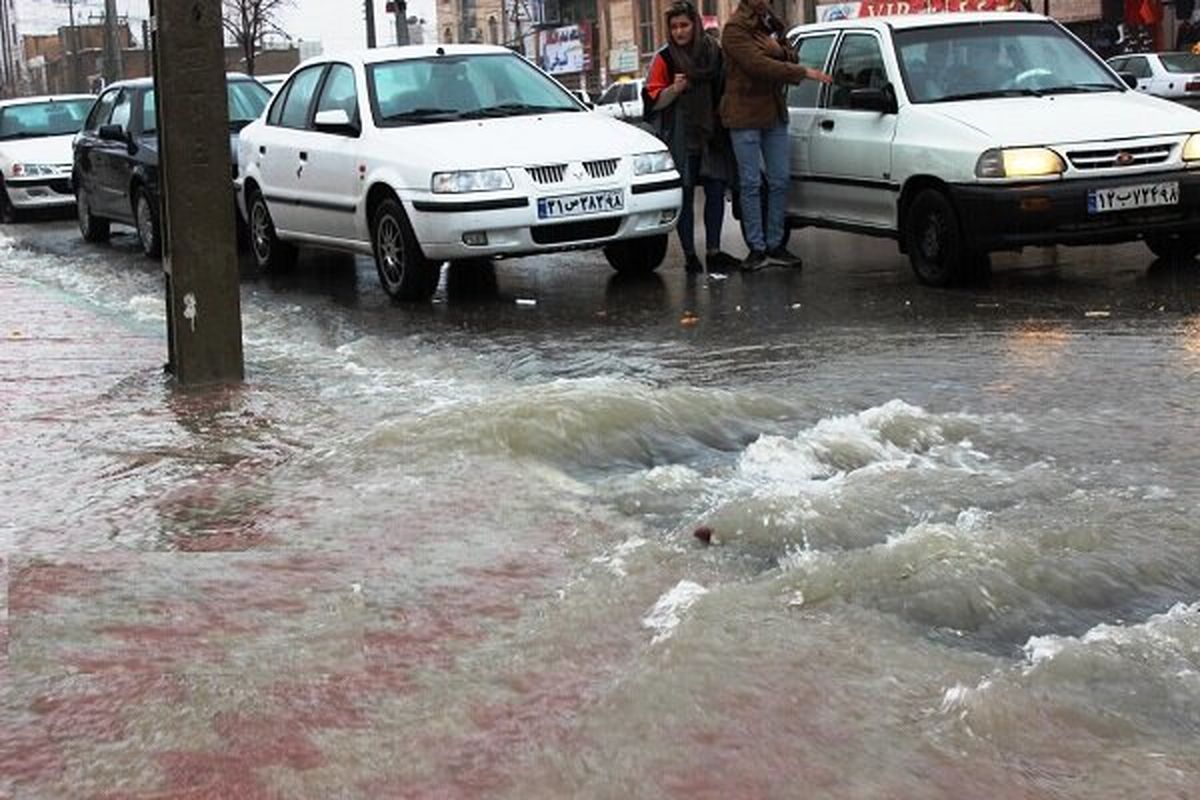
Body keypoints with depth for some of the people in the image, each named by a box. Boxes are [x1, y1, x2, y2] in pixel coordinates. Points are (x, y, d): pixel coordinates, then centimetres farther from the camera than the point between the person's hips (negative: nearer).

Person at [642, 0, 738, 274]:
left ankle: (713, 251, 9)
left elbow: (724, 88, 20)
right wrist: (674, 89, -20)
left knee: (716, 191, 2)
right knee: (685, 196, -1)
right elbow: (653, 100, -3)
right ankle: (689, 255, 4)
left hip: (711, 135, 4)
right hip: (679, 138, -3)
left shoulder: (713, 51, 8)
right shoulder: (664, 58, -2)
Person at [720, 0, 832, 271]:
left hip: (775, 113, 7)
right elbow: (758, 65, -22)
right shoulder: (735, 28, -11)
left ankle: (775, 244, 13)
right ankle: (756, 248, 1)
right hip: (745, 114, -7)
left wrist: (778, 49, -9)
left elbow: (790, 57, 15)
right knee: (750, 183, -3)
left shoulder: (771, 22, 14)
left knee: (780, 181, 5)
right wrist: (805, 72, -22)